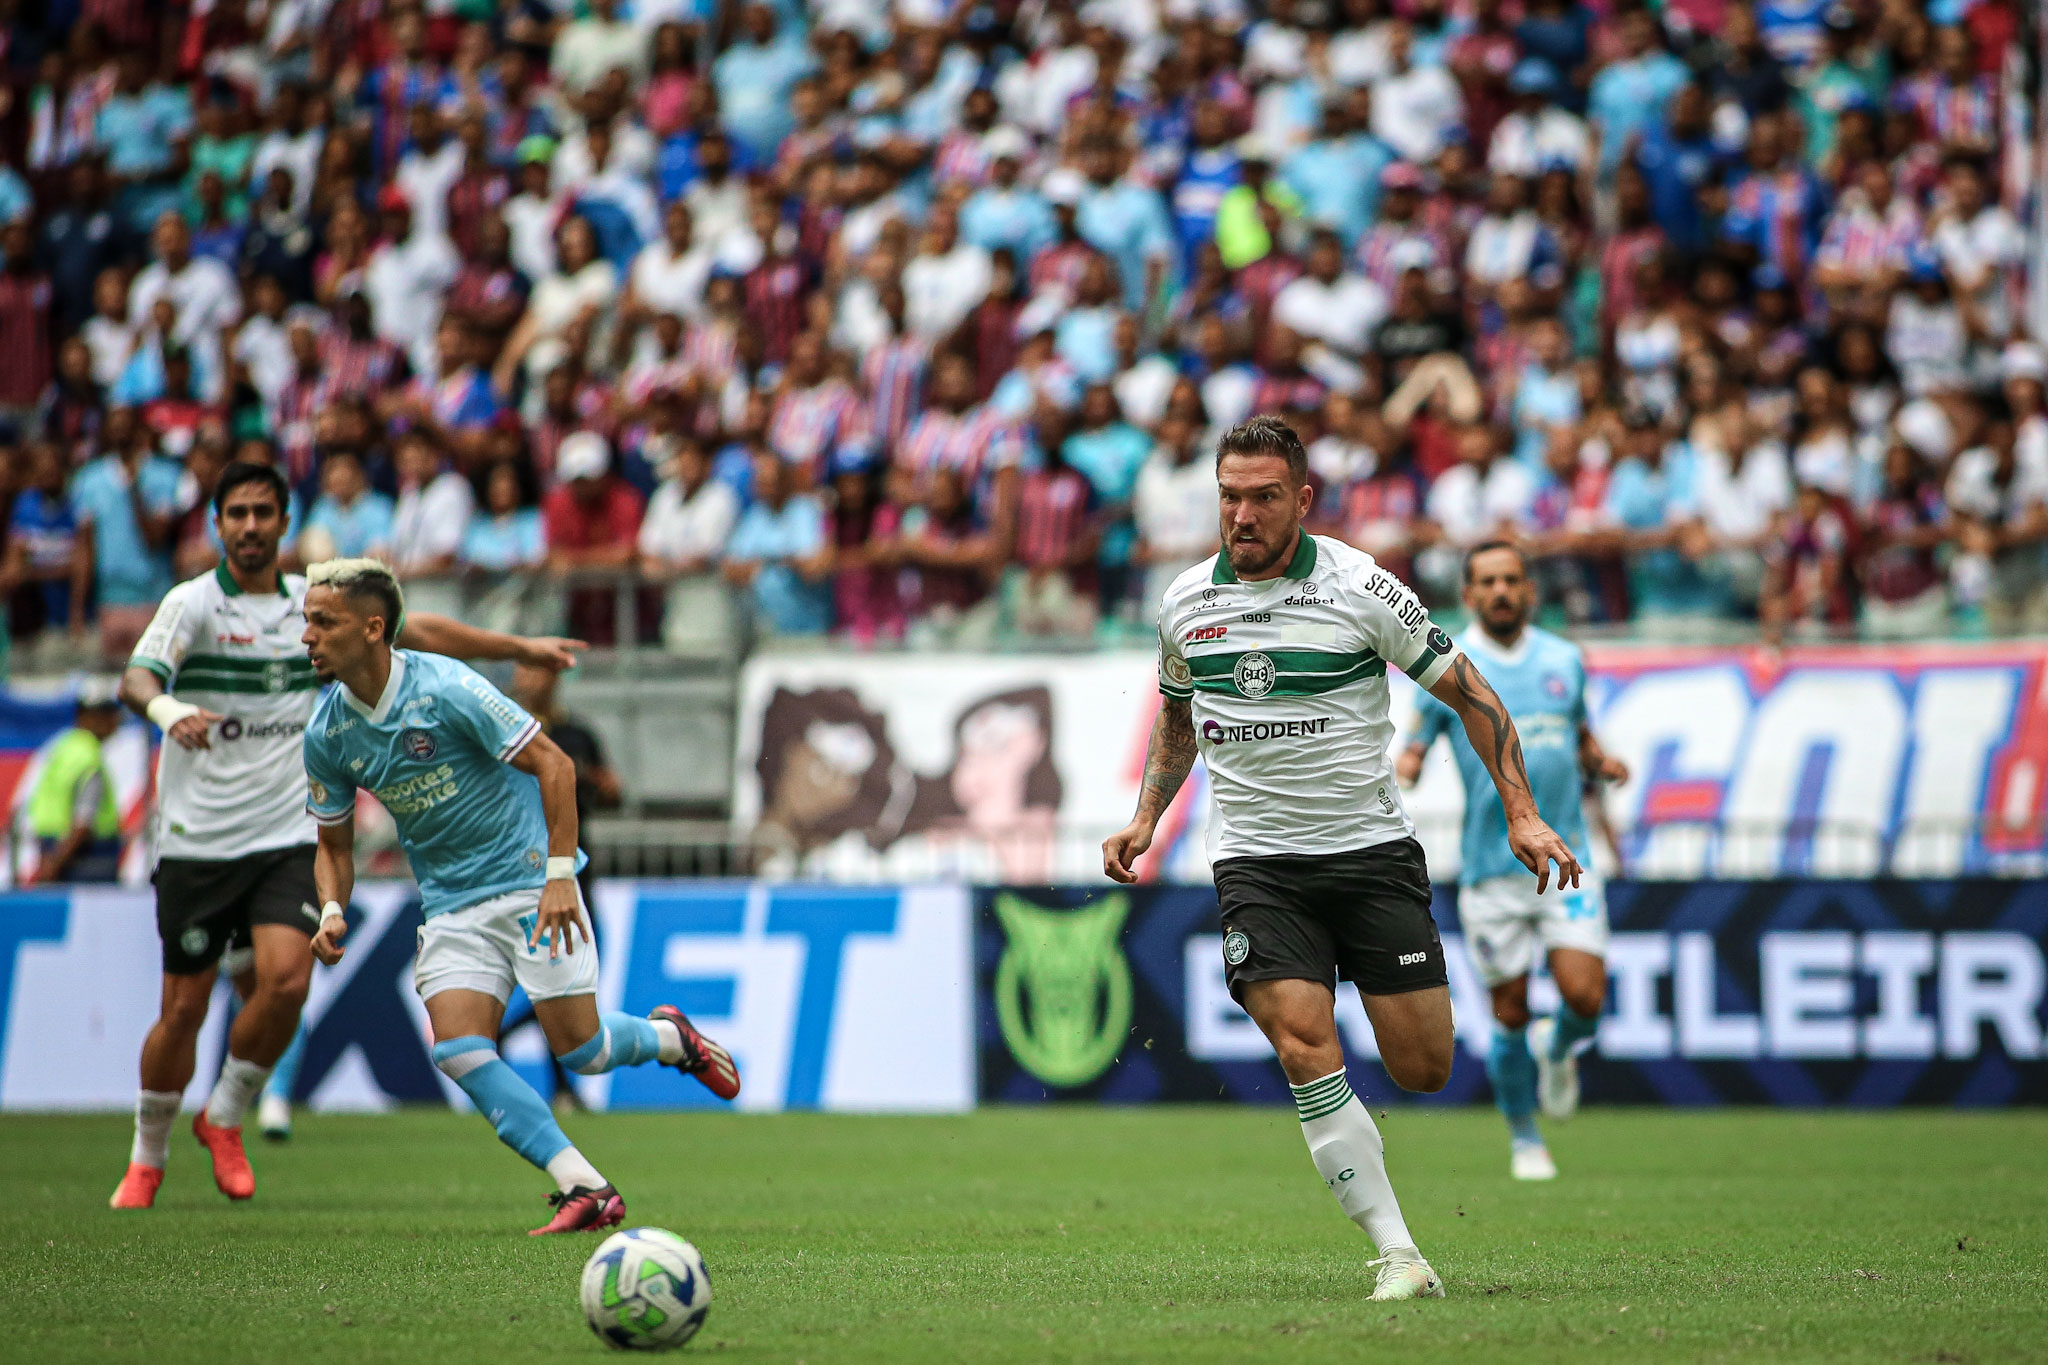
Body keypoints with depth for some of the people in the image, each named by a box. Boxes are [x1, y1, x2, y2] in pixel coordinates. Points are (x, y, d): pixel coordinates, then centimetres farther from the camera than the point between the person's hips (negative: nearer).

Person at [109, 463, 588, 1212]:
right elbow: (138, 678, -22)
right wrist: (168, 708, -44)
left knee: (286, 980, -18)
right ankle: (147, 1157, 21)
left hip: (286, 838, 3)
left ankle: (224, 1118, 6)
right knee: (183, 1007, -1)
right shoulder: (193, 602, -6)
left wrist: (521, 647, 12)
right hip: (197, 836, -3)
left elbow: (421, 631, 15)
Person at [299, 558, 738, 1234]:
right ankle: (585, 1188, -12)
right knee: (459, 1051, -17)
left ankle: (669, 1037, 27)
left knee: (578, 1049, -8)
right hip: (451, 909, 5)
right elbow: (335, 842, 12)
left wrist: (560, 874, -22)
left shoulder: (445, 688, -18)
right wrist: (332, 911, -9)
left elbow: (552, 763, -15)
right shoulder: (326, 735, -2)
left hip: (529, 881, -5)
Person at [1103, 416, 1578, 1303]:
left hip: (1372, 851, -1)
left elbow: (1469, 694, -1)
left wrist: (1521, 813, -7)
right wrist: (1145, 821, 14)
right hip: (1257, 864, 2)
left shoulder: (1362, 589, -8)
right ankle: (1397, 1255, -18)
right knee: (1303, 1047, -19)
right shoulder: (1185, 604, 4)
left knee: (1423, 1070, -5)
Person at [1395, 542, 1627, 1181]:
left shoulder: (1563, 659, 9)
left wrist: (1602, 763, 0)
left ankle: (1557, 1050, 25)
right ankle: (1524, 1139, 22)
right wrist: (1399, 775, -21)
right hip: (1491, 866, -2)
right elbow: (1412, 753, 2)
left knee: (1585, 997, -11)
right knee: (1510, 1013, 2)